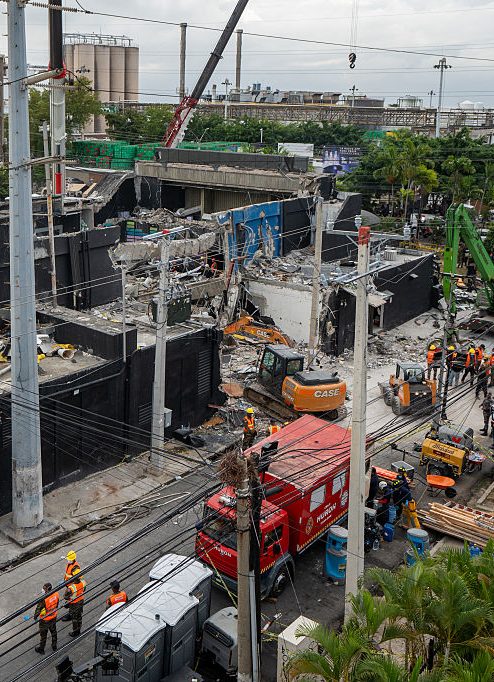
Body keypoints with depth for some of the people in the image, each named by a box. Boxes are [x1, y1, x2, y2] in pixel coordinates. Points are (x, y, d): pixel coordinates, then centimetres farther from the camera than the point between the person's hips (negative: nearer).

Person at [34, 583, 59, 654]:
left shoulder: (44, 599, -36)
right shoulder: (56, 594, -17)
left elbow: (38, 608, -22)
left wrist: (35, 616, -3)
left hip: (45, 619, -6)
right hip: (53, 617, 6)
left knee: (43, 634, 16)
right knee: (53, 632, 26)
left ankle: (41, 649, 36)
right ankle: (54, 646, 43)